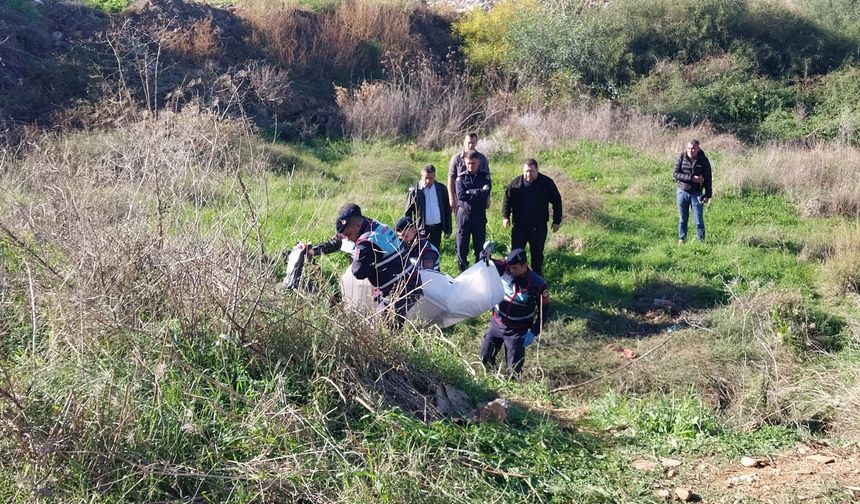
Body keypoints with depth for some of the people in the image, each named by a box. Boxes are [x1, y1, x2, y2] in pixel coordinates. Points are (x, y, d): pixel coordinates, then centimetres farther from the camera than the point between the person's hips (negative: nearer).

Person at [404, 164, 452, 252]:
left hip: (437, 228, 3)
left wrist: (448, 229, 8)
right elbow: (407, 213, -1)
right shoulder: (415, 190, -6)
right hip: (422, 228, -3)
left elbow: (447, 209, 9)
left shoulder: (441, 189, 2)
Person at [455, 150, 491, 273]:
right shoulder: (461, 178, 0)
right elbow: (460, 195, -14)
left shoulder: (485, 177, 3)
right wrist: (479, 192, -13)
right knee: (462, 245, 4)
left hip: (480, 215, 1)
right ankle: (462, 271, 15)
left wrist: (469, 193, -15)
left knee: (480, 245, 7)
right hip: (464, 214, -1)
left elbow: (486, 193, -13)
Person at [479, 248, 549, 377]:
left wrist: (534, 332, -16)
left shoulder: (538, 284, -19)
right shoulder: (505, 268, -15)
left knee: (514, 369, 2)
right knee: (485, 357, 12)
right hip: (496, 324, 3)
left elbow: (543, 310, -9)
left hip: (517, 331, -3)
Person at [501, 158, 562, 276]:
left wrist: (556, 221, 2)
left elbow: (556, 202, 2)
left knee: (537, 254, 10)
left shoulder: (547, 183, -5)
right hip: (519, 226, 1)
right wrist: (505, 216, -1)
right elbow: (507, 199, 9)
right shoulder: (515, 183, -1)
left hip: (539, 227, -1)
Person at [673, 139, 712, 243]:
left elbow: (708, 179, -1)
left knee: (699, 220, -1)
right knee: (682, 219, 12)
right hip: (682, 192, 1)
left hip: (697, 194, -1)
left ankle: (701, 241, 10)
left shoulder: (703, 160, -6)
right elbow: (675, 174, -11)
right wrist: (691, 178, -20)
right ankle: (681, 240, 23)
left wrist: (708, 195, -5)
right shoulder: (681, 157, -5)